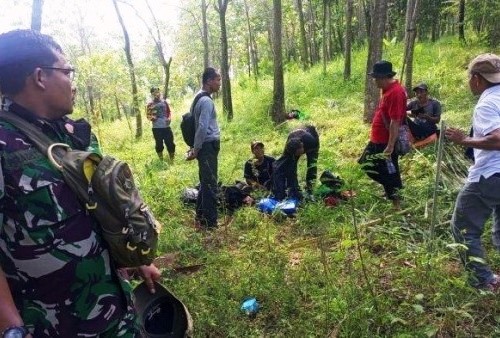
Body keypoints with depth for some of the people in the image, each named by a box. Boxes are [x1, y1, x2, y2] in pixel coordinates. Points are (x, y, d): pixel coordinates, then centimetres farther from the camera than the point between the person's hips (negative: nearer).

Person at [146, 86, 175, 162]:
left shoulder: (164, 102, 7)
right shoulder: (150, 104, 1)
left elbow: (169, 111, 14)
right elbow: (148, 115, 5)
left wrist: (169, 118, -4)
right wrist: (151, 117, -17)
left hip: (166, 126, 1)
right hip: (156, 128, -1)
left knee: (170, 142, 3)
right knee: (159, 143, 8)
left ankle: (172, 159, 16)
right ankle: (161, 160, 22)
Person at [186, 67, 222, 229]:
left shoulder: (200, 98, 16)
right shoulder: (206, 101, -17)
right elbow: (202, 127, -23)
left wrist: (195, 148, 19)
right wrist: (196, 149, -17)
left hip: (206, 146, 10)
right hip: (208, 146, -10)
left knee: (205, 183, 17)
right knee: (210, 185, -4)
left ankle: (201, 217, 28)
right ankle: (209, 223, 3)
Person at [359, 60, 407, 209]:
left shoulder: (395, 92, -22)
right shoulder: (388, 89, 10)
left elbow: (395, 122, -26)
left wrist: (390, 146, -26)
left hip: (386, 143, -10)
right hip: (377, 140, 10)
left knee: (389, 172, 1)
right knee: (367, 164, 19)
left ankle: (396, 204, 16)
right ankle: (390, 190, 33)